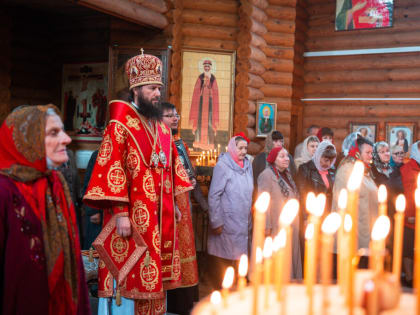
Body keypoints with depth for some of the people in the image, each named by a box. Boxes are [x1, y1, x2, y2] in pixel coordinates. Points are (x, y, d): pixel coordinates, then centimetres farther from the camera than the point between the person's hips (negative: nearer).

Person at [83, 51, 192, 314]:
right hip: (133, 215, -7)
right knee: (131, 277, -1)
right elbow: (112, 171, -15)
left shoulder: (163, 127, 14)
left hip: (161, 215, 7)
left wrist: (174, 203, 16)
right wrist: (121, 214, -20)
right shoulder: (120, 125, -8)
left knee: (155, 276, 14)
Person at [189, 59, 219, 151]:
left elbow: (215, 91, 7)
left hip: (210, 100, 0)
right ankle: (198, 141, 0)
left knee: (209, 120, -3)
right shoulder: (200, 77, 7)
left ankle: (209, 142, -2)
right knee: (200, 119, -3)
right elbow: (196, 91, 6)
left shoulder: (213, 78, 8)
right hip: (201, 99, 0)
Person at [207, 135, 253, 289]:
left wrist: (249, 221, 15)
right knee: (223, 261, -1)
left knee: (238, 262, 10)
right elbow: (213, 195, -13)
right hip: (227, 224, -6)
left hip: (243, 224, 6)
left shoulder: (247, 166, 10)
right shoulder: (223, 166, -9)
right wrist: (216, 222, -15)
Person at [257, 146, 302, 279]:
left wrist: (295, 222, 16)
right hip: (277, 227, -8)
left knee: (292, 257, 12)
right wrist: (267, 226, -20)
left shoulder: (287, 175, 15)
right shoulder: (266, 175, -12)